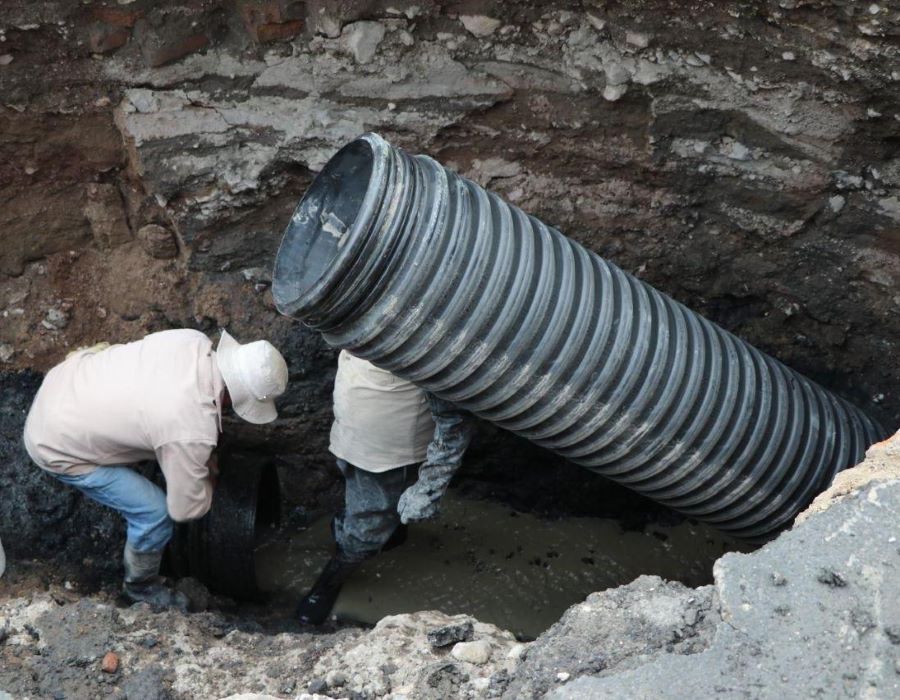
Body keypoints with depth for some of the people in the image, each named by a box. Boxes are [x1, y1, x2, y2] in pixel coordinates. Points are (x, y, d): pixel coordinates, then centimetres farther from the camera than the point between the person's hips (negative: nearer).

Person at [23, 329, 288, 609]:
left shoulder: (194, 340, -13)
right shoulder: (192, 431, -33)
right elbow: (187, 508, -18)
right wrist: (210, 476, 3)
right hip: (57, 444, -7)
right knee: (155, 513, -4)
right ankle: (141, 585, 24)